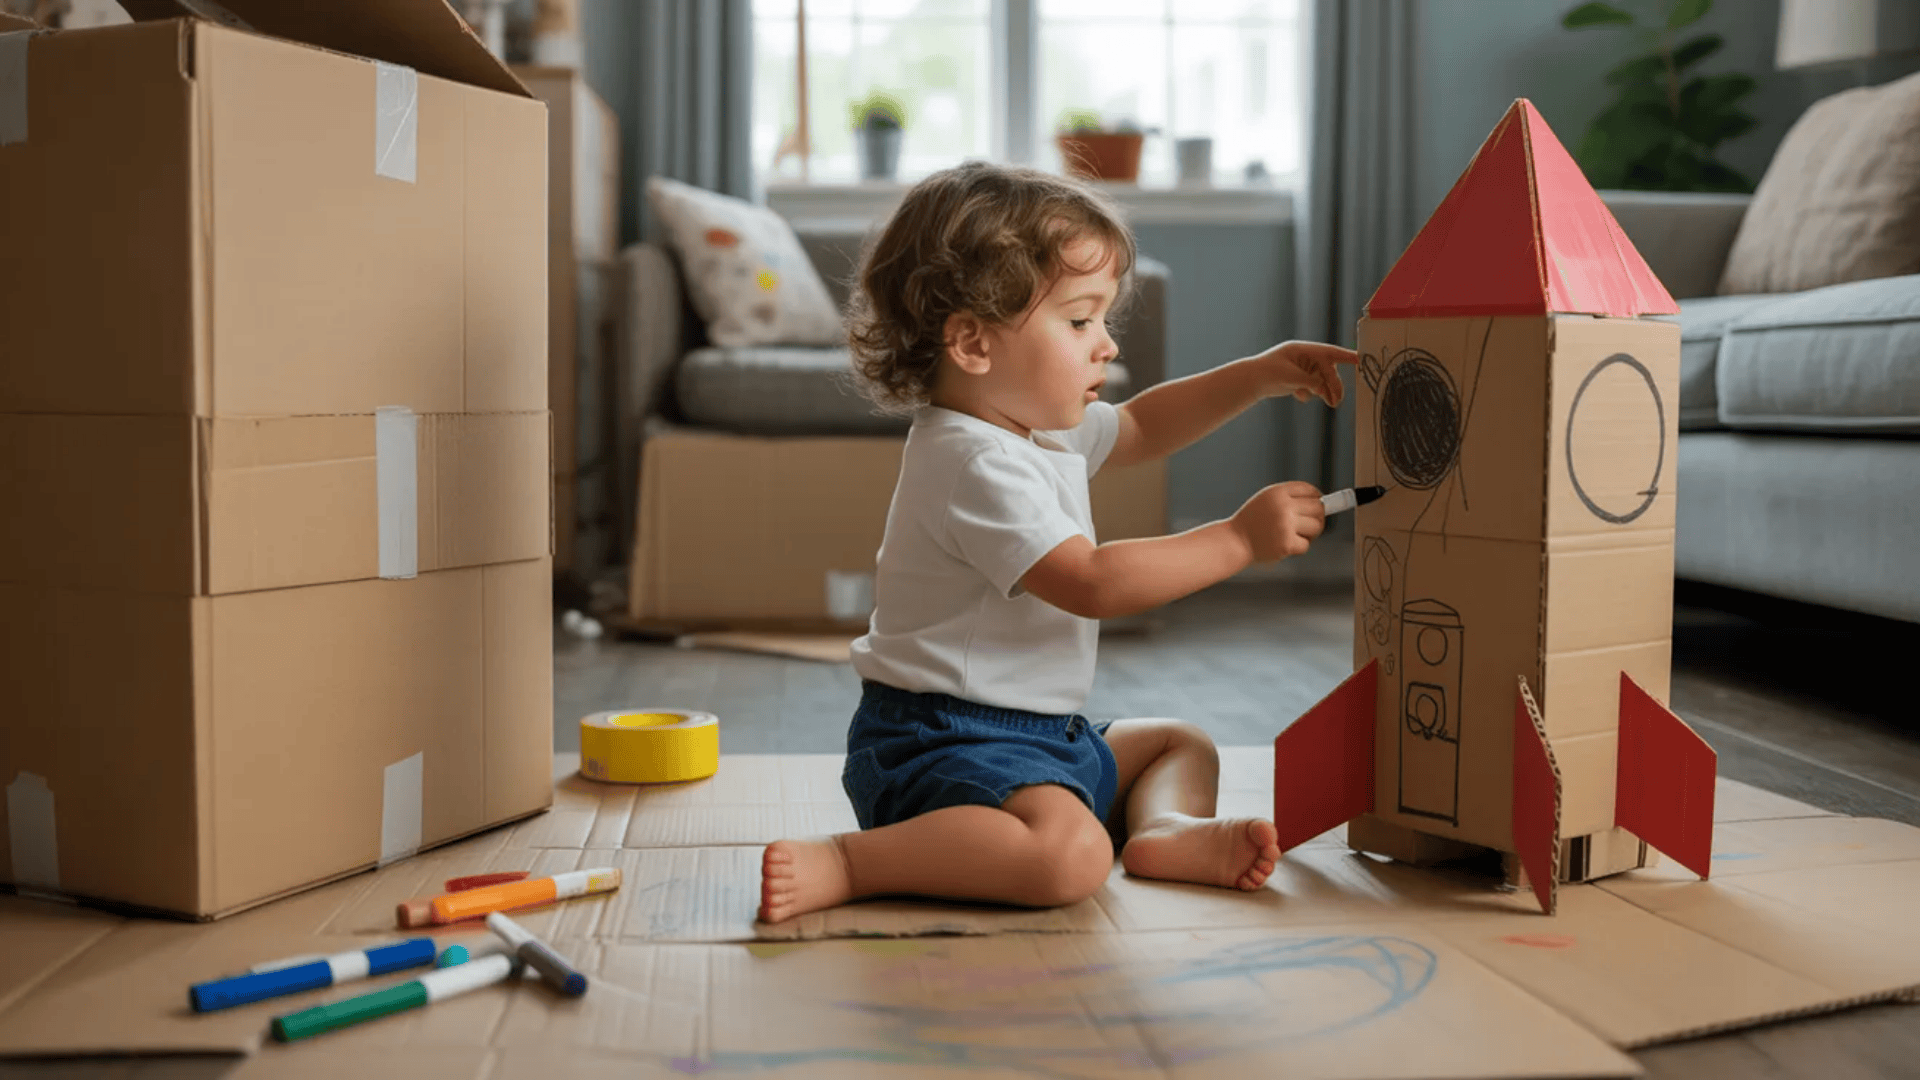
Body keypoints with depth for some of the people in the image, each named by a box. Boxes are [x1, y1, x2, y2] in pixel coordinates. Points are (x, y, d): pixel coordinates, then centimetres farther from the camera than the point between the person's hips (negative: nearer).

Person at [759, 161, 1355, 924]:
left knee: (1181, 743, 25)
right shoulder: (975, 462, -21)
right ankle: (840, 866, -27)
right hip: (943, 741, -11)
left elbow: (1138, 428, 28)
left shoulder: (1039, 428, 12)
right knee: (1069, 855, -36)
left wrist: (1258, 376, 17)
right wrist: (1240, 539, -20)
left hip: (1043, 735, 11)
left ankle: (1166, 831, -4)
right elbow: (1091, 582, -25)